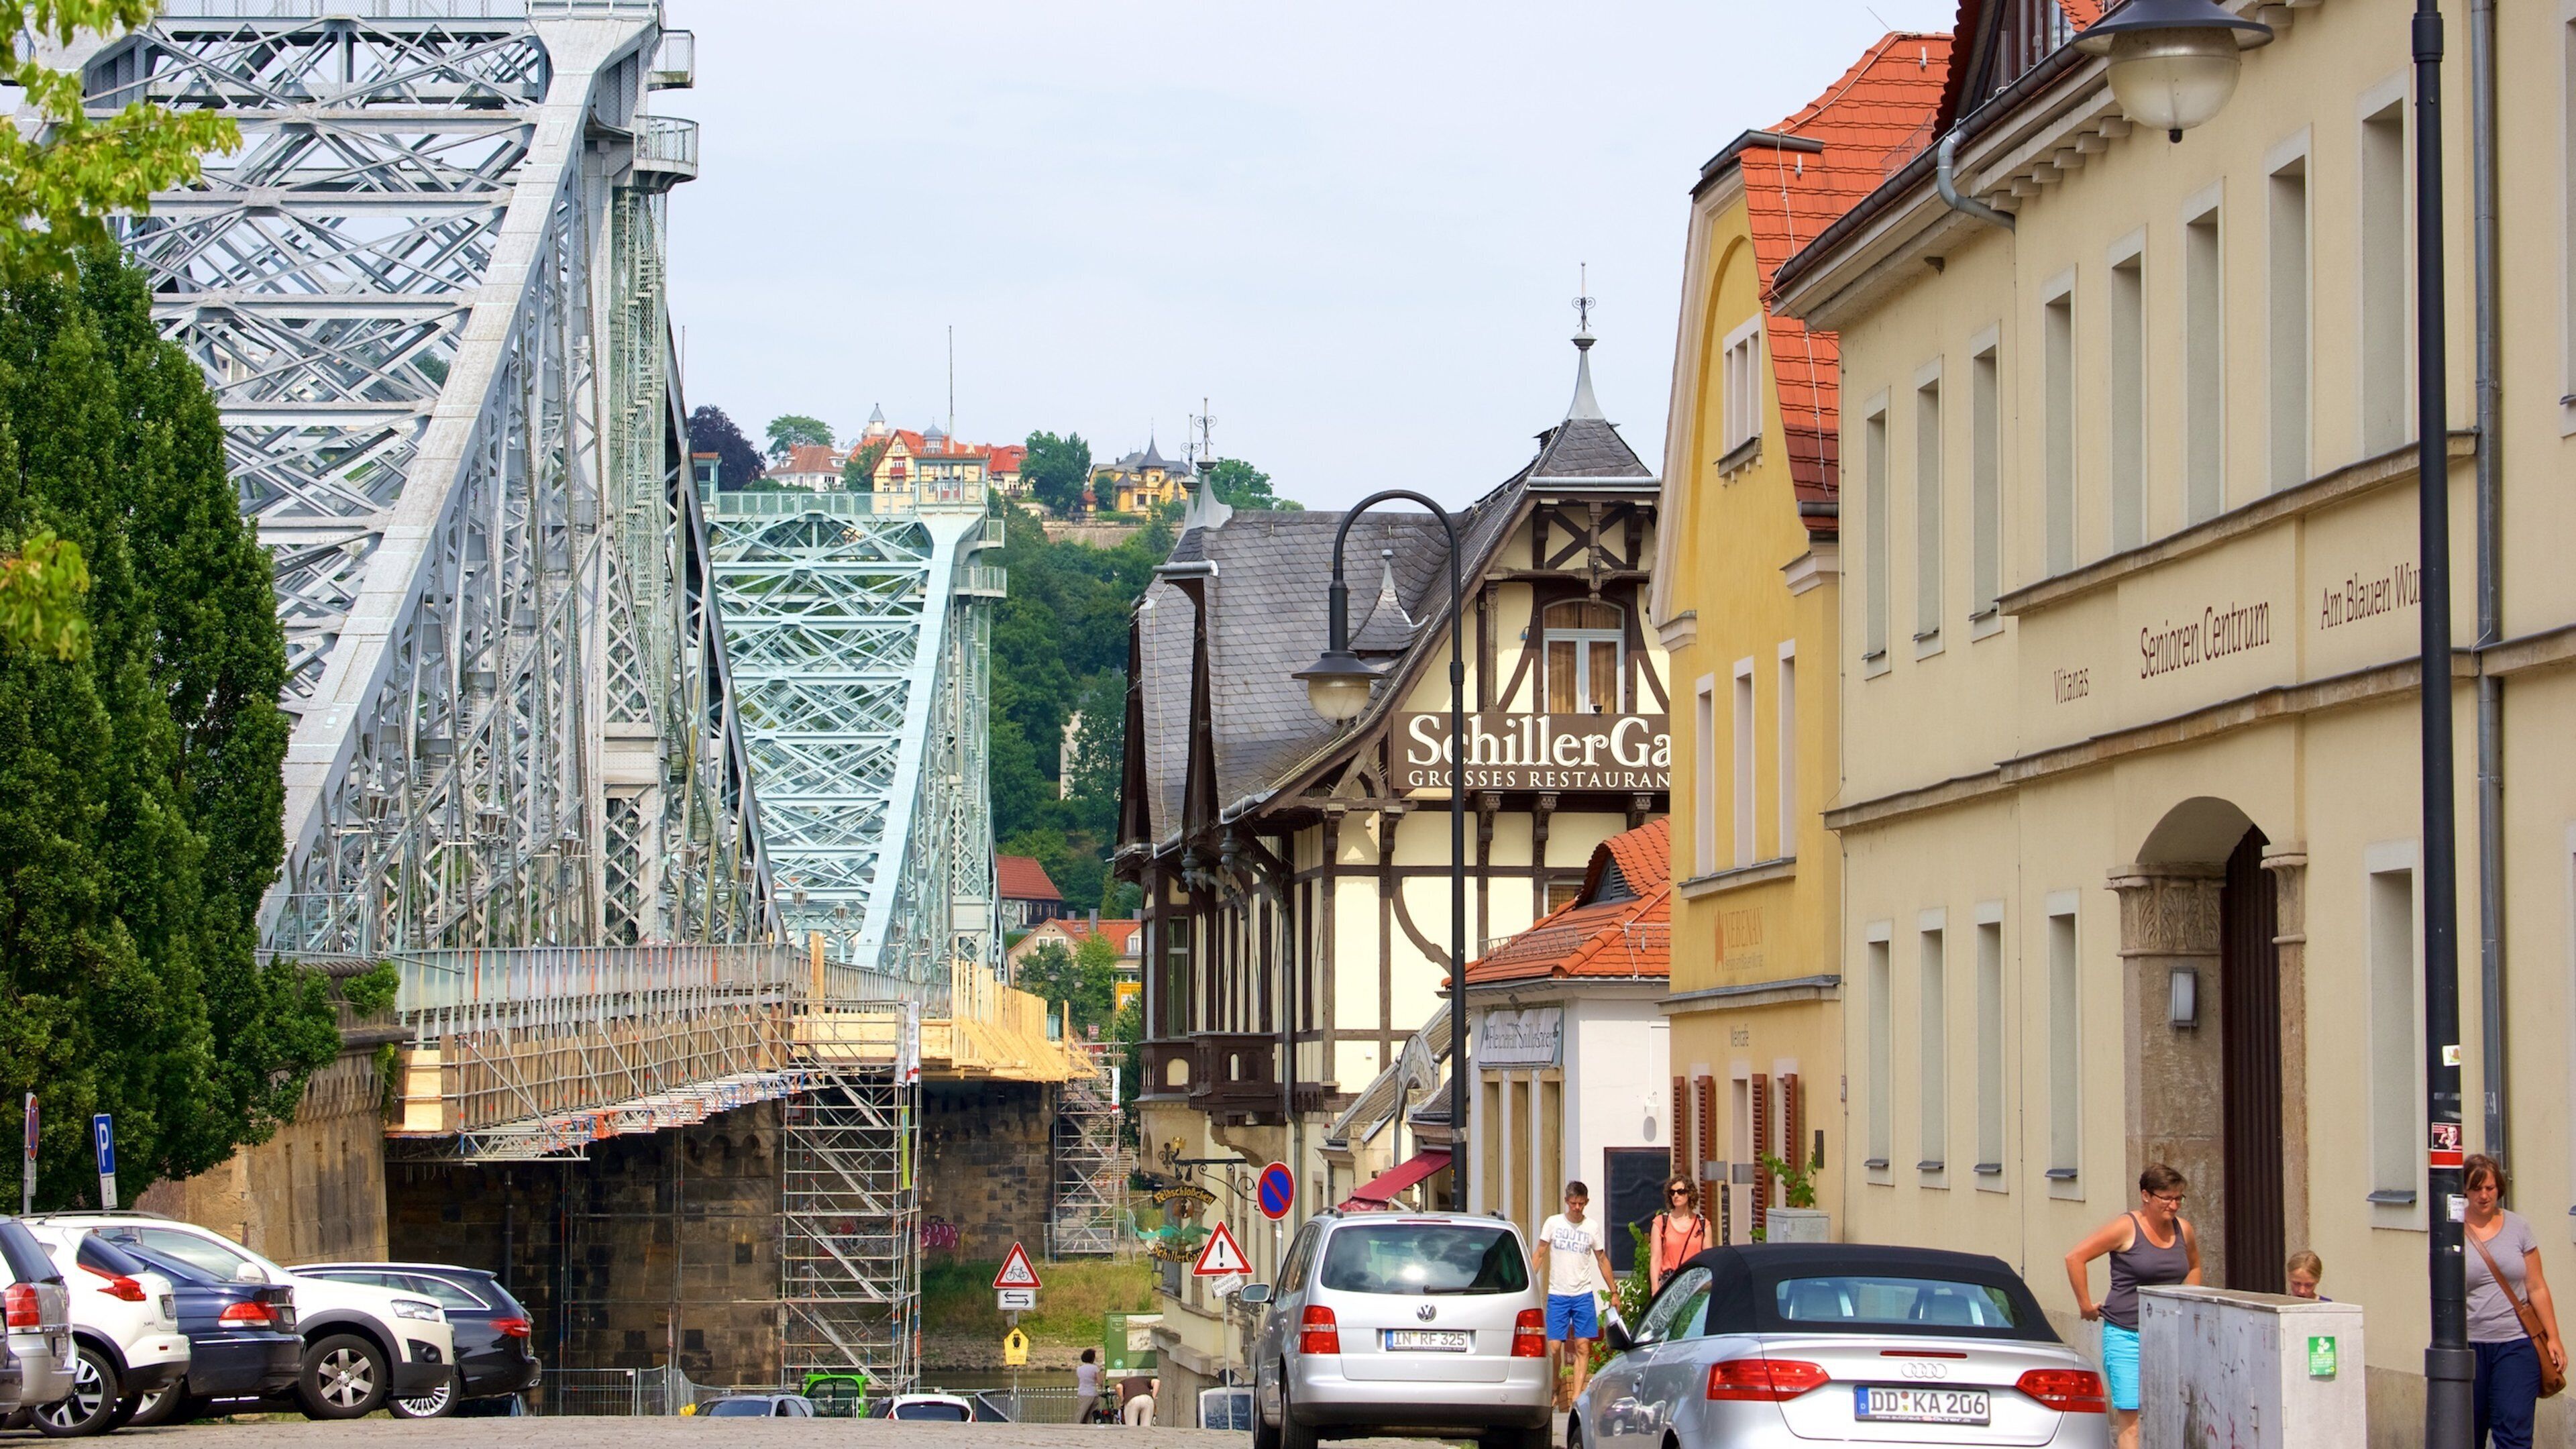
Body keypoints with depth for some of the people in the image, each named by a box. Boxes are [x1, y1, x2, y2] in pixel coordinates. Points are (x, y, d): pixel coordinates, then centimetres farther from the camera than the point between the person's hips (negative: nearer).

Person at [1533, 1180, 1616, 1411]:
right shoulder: (1553, 1223, 1)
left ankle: (1577, 1396, -4)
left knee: (1583, 1346, -4)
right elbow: (1539, 1254, 4)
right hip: (1557, 1294, -1)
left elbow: (1602, 1260, 14)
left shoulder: (1593, 1227, 6)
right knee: (1554, 1346, -6)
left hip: (1583, 1294, 1)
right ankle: (1556, 1387, 17)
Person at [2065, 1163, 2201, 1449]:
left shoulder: (2183, 1230, 9)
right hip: (2126, 1335, -5)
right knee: (2131, 1418, -11)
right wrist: (2085, 1304, -7)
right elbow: (2075, 1257, -9)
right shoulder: (2126, 1228, -9)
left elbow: (2194, 1267, 31)